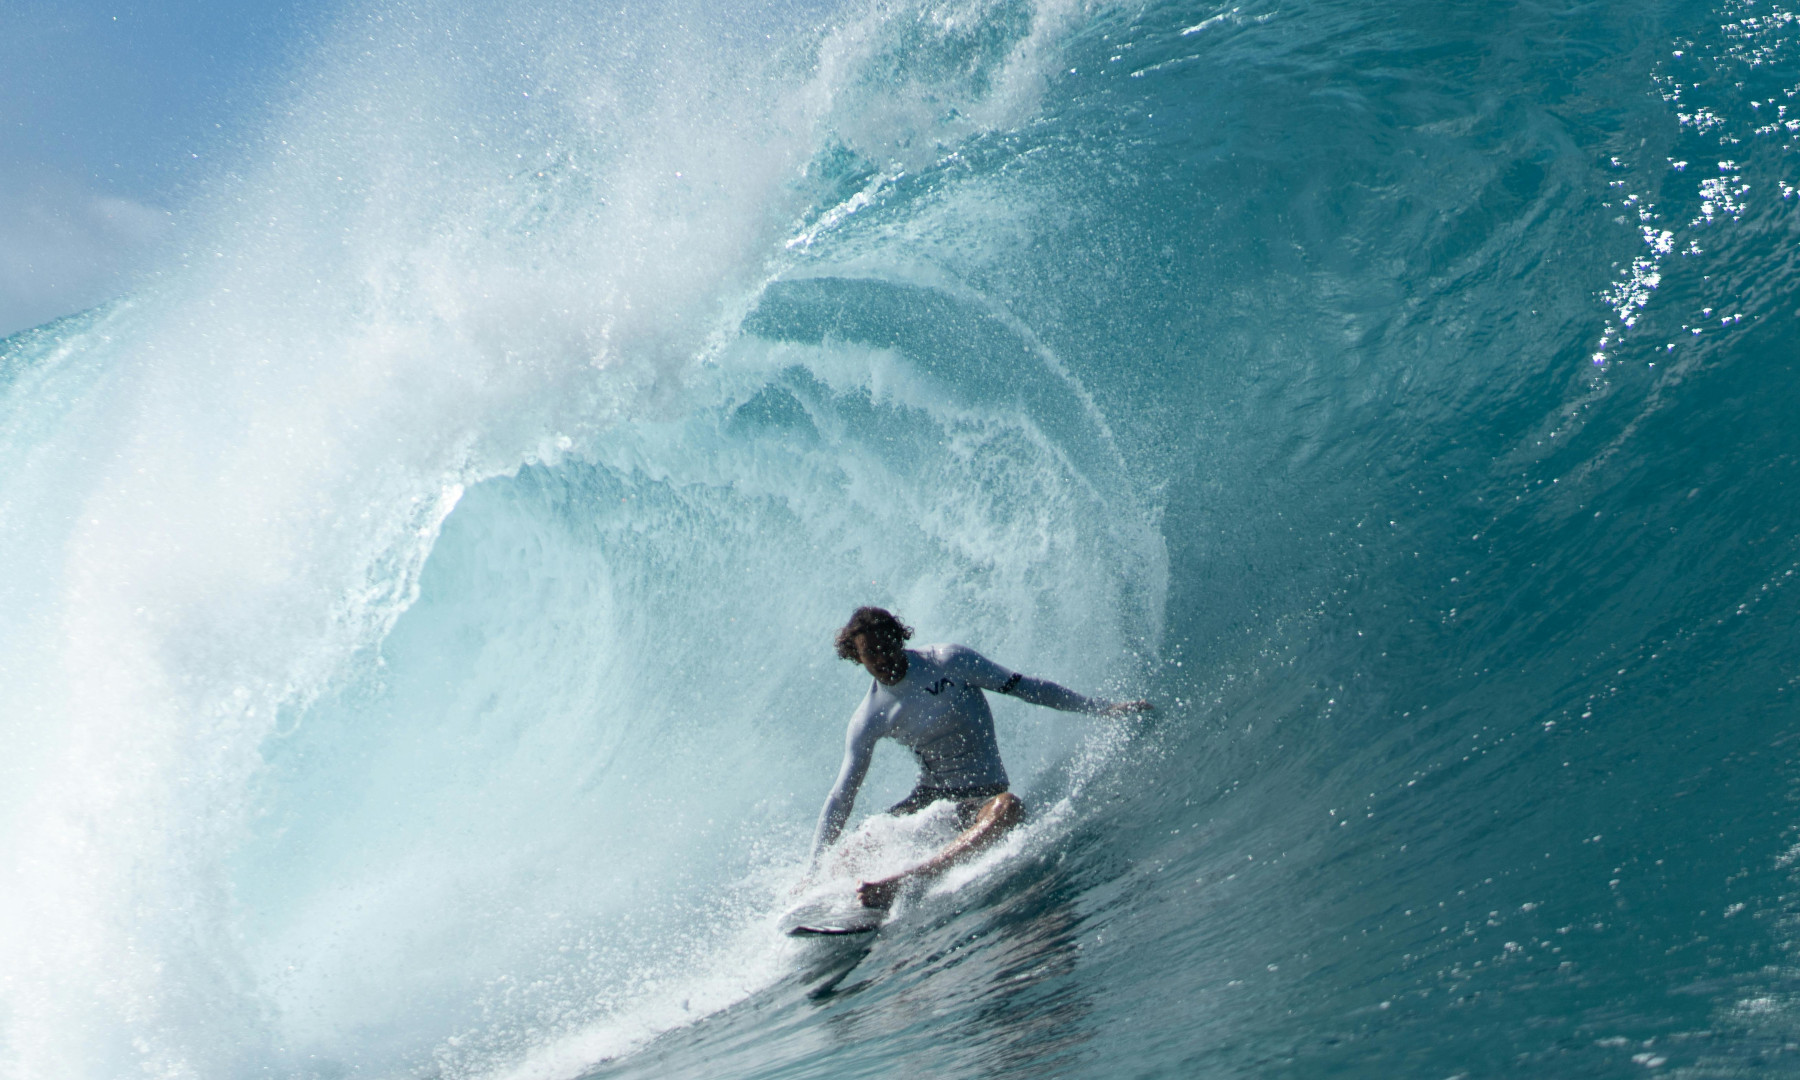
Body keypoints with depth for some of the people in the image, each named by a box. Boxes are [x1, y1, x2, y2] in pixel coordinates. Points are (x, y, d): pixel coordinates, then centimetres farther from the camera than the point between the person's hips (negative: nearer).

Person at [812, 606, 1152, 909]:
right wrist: (814, 870, -2)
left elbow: (1026, 688, -3)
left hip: (982, 793, -4)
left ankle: (902, 881, -48)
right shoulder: (867, 720, -1)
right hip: (931, 797, 4)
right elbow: (842, 797, 4)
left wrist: (1102, 707, -6)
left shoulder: (949, 661, -9)